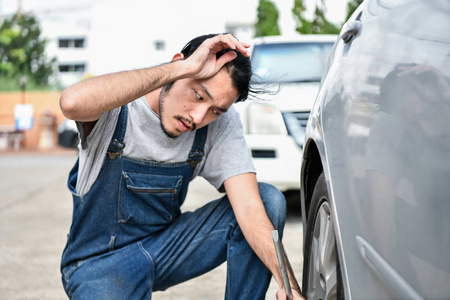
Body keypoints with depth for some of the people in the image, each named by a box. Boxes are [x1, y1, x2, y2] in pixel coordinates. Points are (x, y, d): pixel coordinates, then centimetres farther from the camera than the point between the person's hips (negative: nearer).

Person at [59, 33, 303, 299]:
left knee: (268, 199, -15)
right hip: (101, 263, -3)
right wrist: (182, 68, -44)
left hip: (167, 250, 4)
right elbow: (73, 103, -48)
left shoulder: (222, 124, -13)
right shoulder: (116, 109, -23)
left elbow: (249, 207, -21)